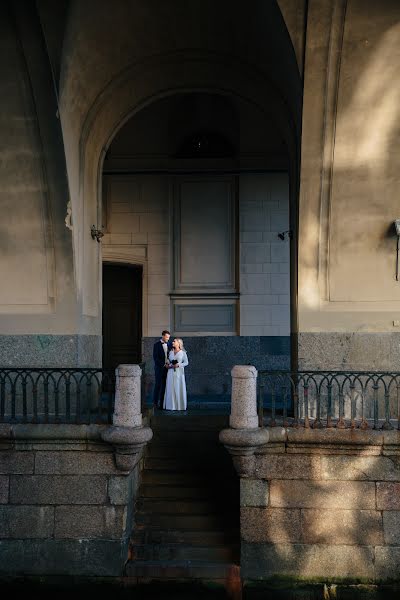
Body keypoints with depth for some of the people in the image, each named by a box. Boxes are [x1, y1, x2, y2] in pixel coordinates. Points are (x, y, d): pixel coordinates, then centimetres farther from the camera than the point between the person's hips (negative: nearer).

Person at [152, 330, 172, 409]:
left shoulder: (169, 344, 10)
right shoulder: (157, 344, -5)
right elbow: (155, 357, -9)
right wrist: (163, 365, -13)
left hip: (167, 367, 5)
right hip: (159, 368, -5)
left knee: (164, 385, 5)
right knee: (158, 385, -2)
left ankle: (162, 402, 10)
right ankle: (155, 402, 5)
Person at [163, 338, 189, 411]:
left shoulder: (183, 353, 1)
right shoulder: (170, 352, 12)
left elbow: (186, 362, 0)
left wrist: (178, 365, -13)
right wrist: (168, 365, -3)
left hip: (179, 372, -3)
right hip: (171, 372, 3)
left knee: (179, 388, -2)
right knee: (171, 388, 0)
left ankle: (180, 406, 6)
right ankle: (171, 406, 4)